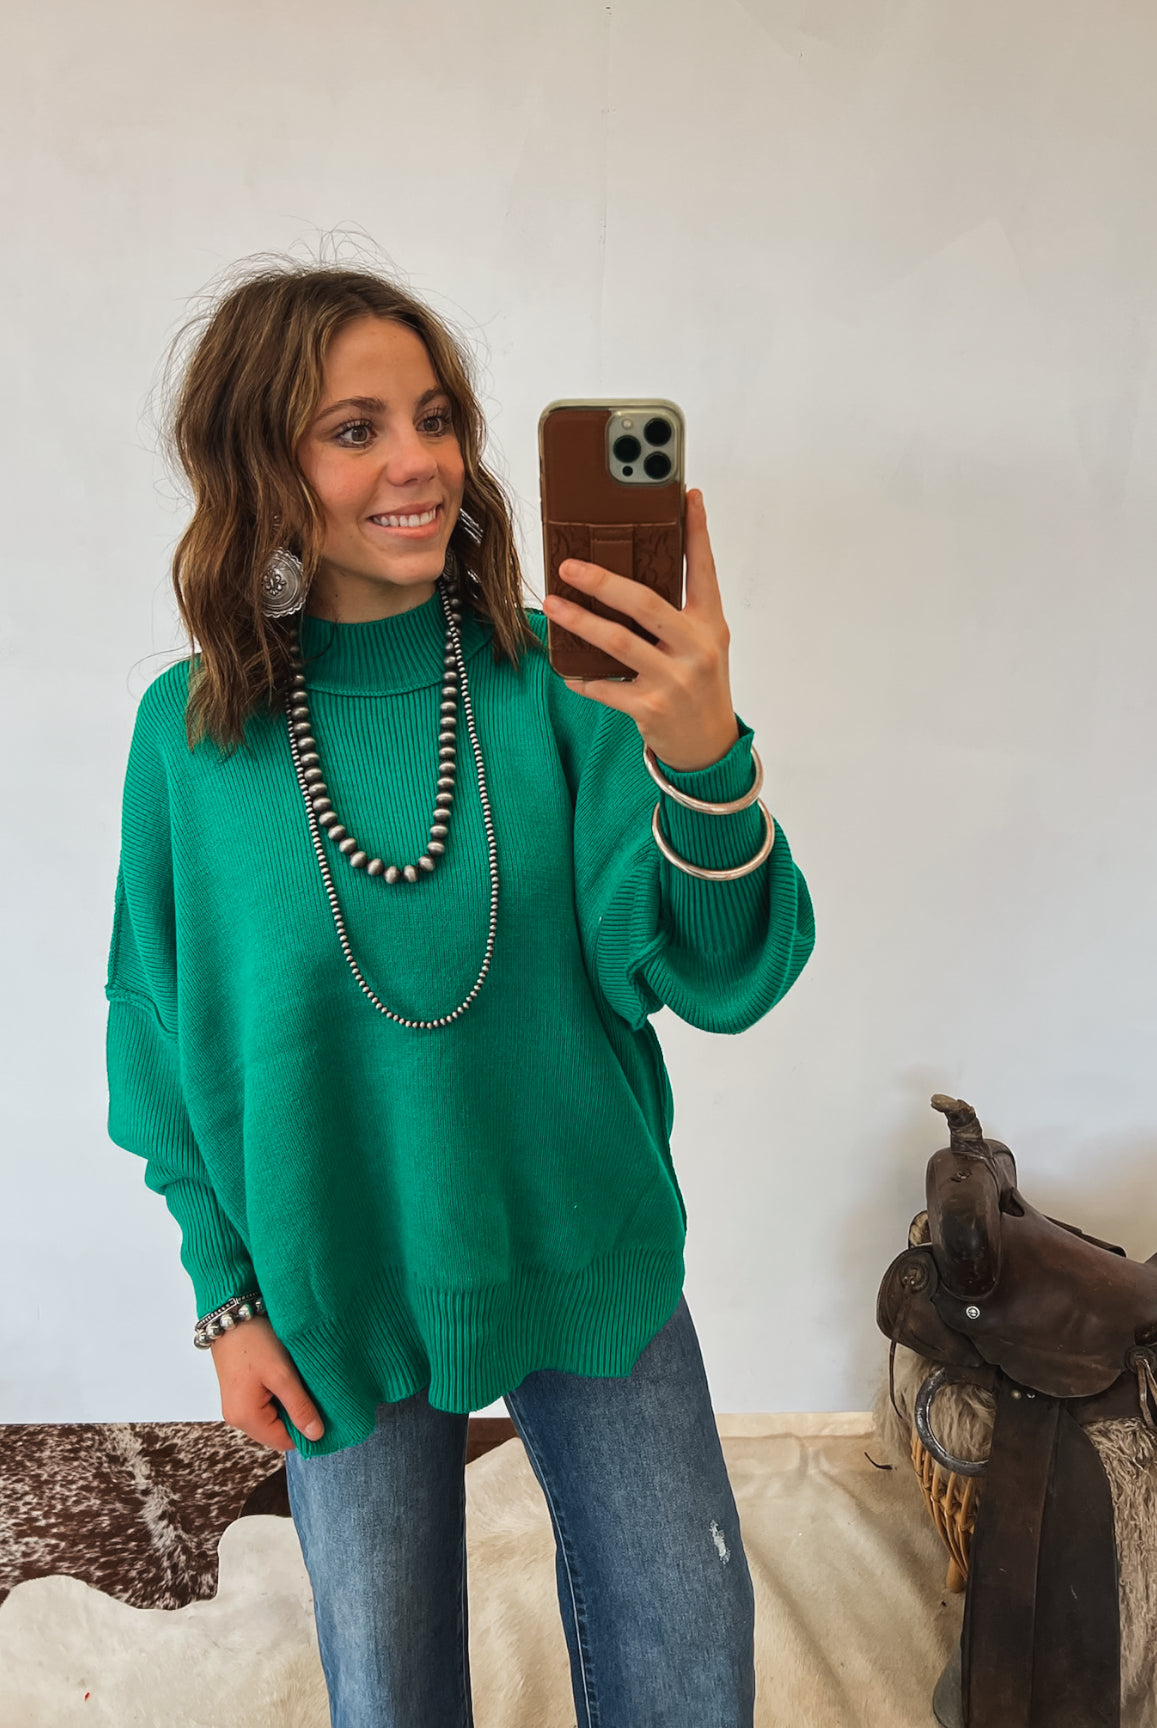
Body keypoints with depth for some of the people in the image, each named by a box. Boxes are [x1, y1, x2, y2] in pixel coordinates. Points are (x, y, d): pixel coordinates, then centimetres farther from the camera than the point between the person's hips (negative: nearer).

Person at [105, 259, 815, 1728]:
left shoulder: (556, 677, -14)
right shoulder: (191, 730, -12)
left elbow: (716, 979, -20)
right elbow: (172, 1041, -1)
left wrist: (704, 759, -38)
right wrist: (227, 1295, 1)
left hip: (583, 1258, 0)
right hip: (338, 1284, 1)